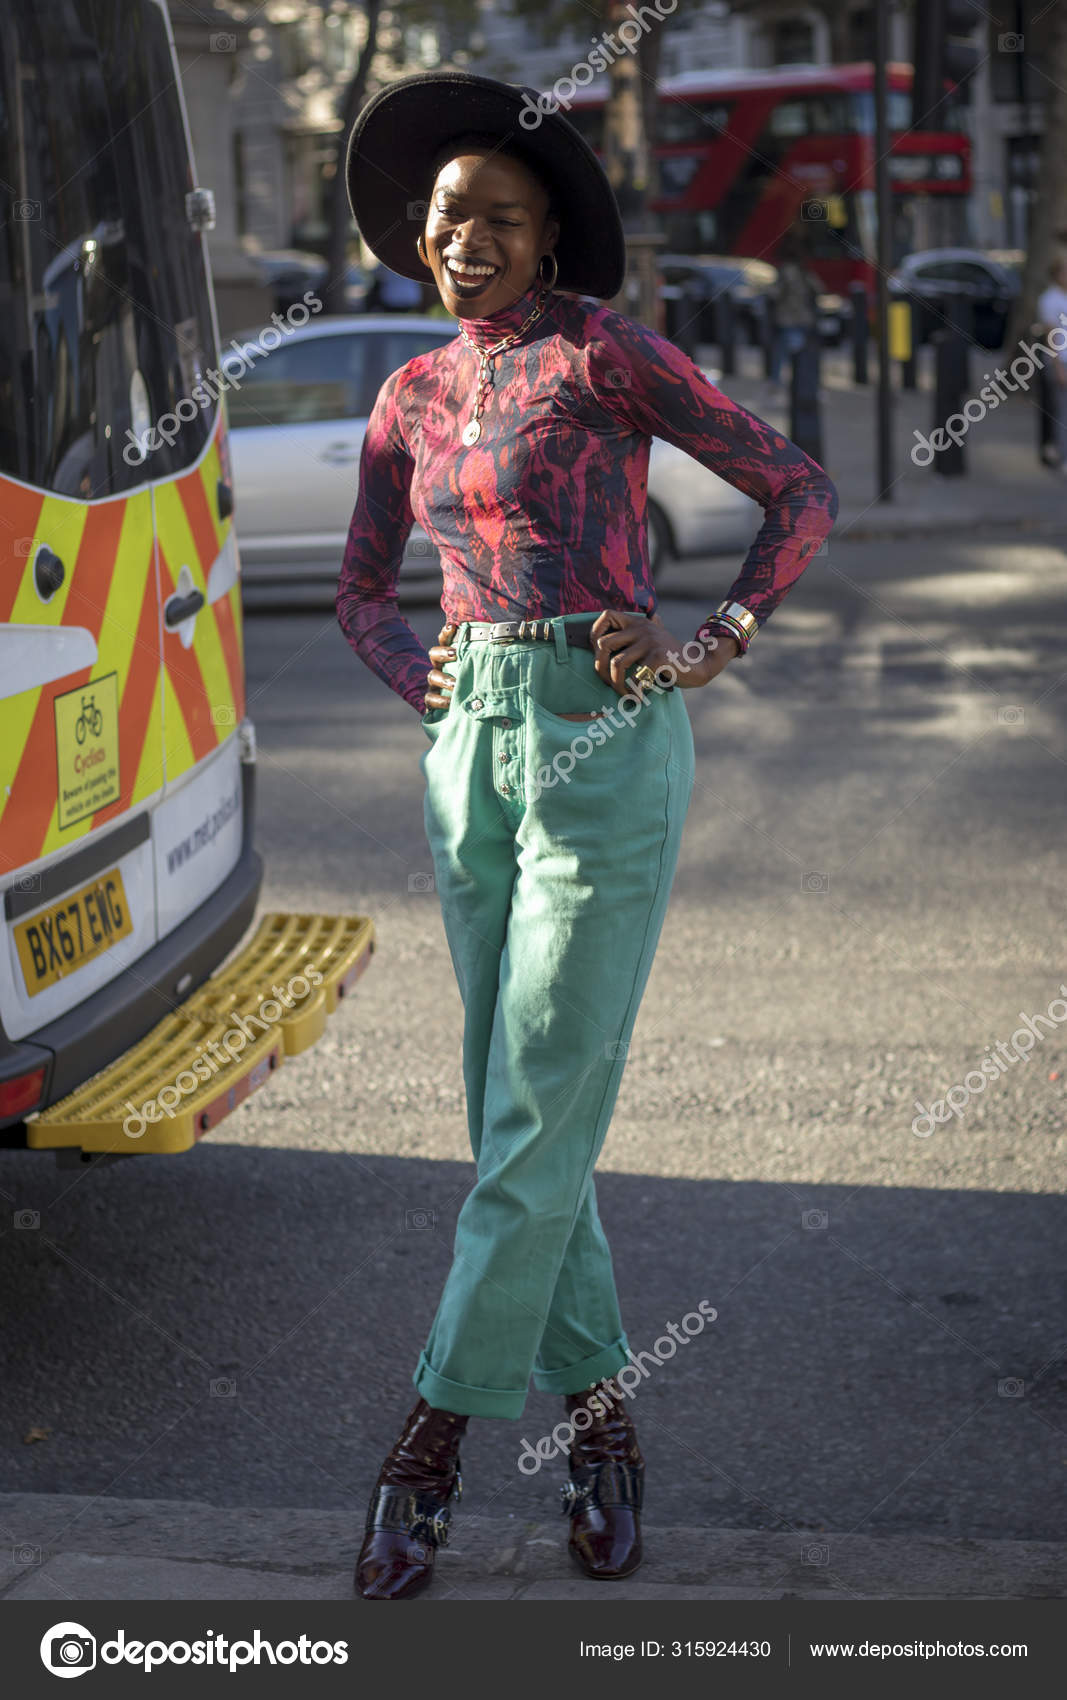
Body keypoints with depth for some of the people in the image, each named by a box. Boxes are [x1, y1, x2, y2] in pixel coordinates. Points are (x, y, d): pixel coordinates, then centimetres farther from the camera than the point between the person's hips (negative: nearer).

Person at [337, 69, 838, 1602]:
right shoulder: (412, 397, 14)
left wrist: (709, 651, -8)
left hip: (604, 740, -6)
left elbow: (799, 491, -1)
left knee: (544, 1116, -5)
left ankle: (441, 1430, 4)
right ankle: (598, 1405, 21)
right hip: (474, 747, 6)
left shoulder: (602, 351, -2)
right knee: (513, 1112, 9)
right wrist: (423, 681, 6)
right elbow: (362, 589, 25)